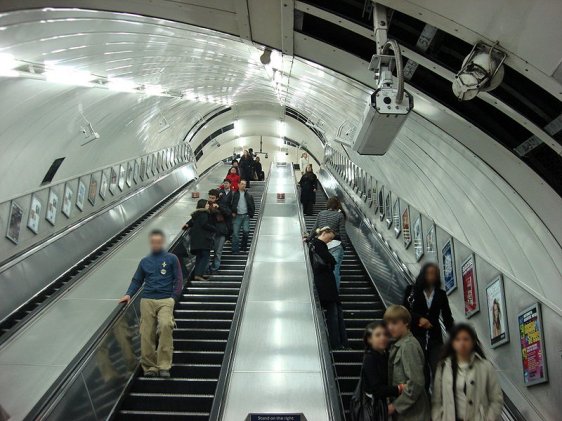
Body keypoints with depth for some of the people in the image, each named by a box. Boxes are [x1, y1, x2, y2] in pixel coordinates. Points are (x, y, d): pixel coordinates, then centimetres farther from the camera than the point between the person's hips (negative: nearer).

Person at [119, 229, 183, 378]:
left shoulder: (171, 259, 9)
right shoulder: (144, 261, 18)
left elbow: (178, 280, 6)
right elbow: (137, 281, 20)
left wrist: (174, 297, -6)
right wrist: (129, 294, 3)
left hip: (165, 300, -3)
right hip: (147, 300, 3)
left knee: (165, 325, -26)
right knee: (147, 335, -2)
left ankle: (164, 366, -21)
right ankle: (150, 367, 11)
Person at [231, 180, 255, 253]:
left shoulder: (248, 195, 9)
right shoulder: (235, 194, 3)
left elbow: (252, 206, 13)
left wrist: (251, 214, 3)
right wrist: (232, 212, -6)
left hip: (246, 216, 2)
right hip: (237, 216, -1)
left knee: (246, 231, -5)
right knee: (235, 233, -3)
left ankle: (244, 246, 17)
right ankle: (235, 249, 2)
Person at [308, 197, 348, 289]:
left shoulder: (321, 213, 6)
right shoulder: (340, 215, -6)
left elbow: (315, 228, 10)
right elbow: (342, 232, -7)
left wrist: (308, 238, 24)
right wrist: (345, 244, 0)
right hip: (335, 244, -4)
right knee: (335, 269, 0)